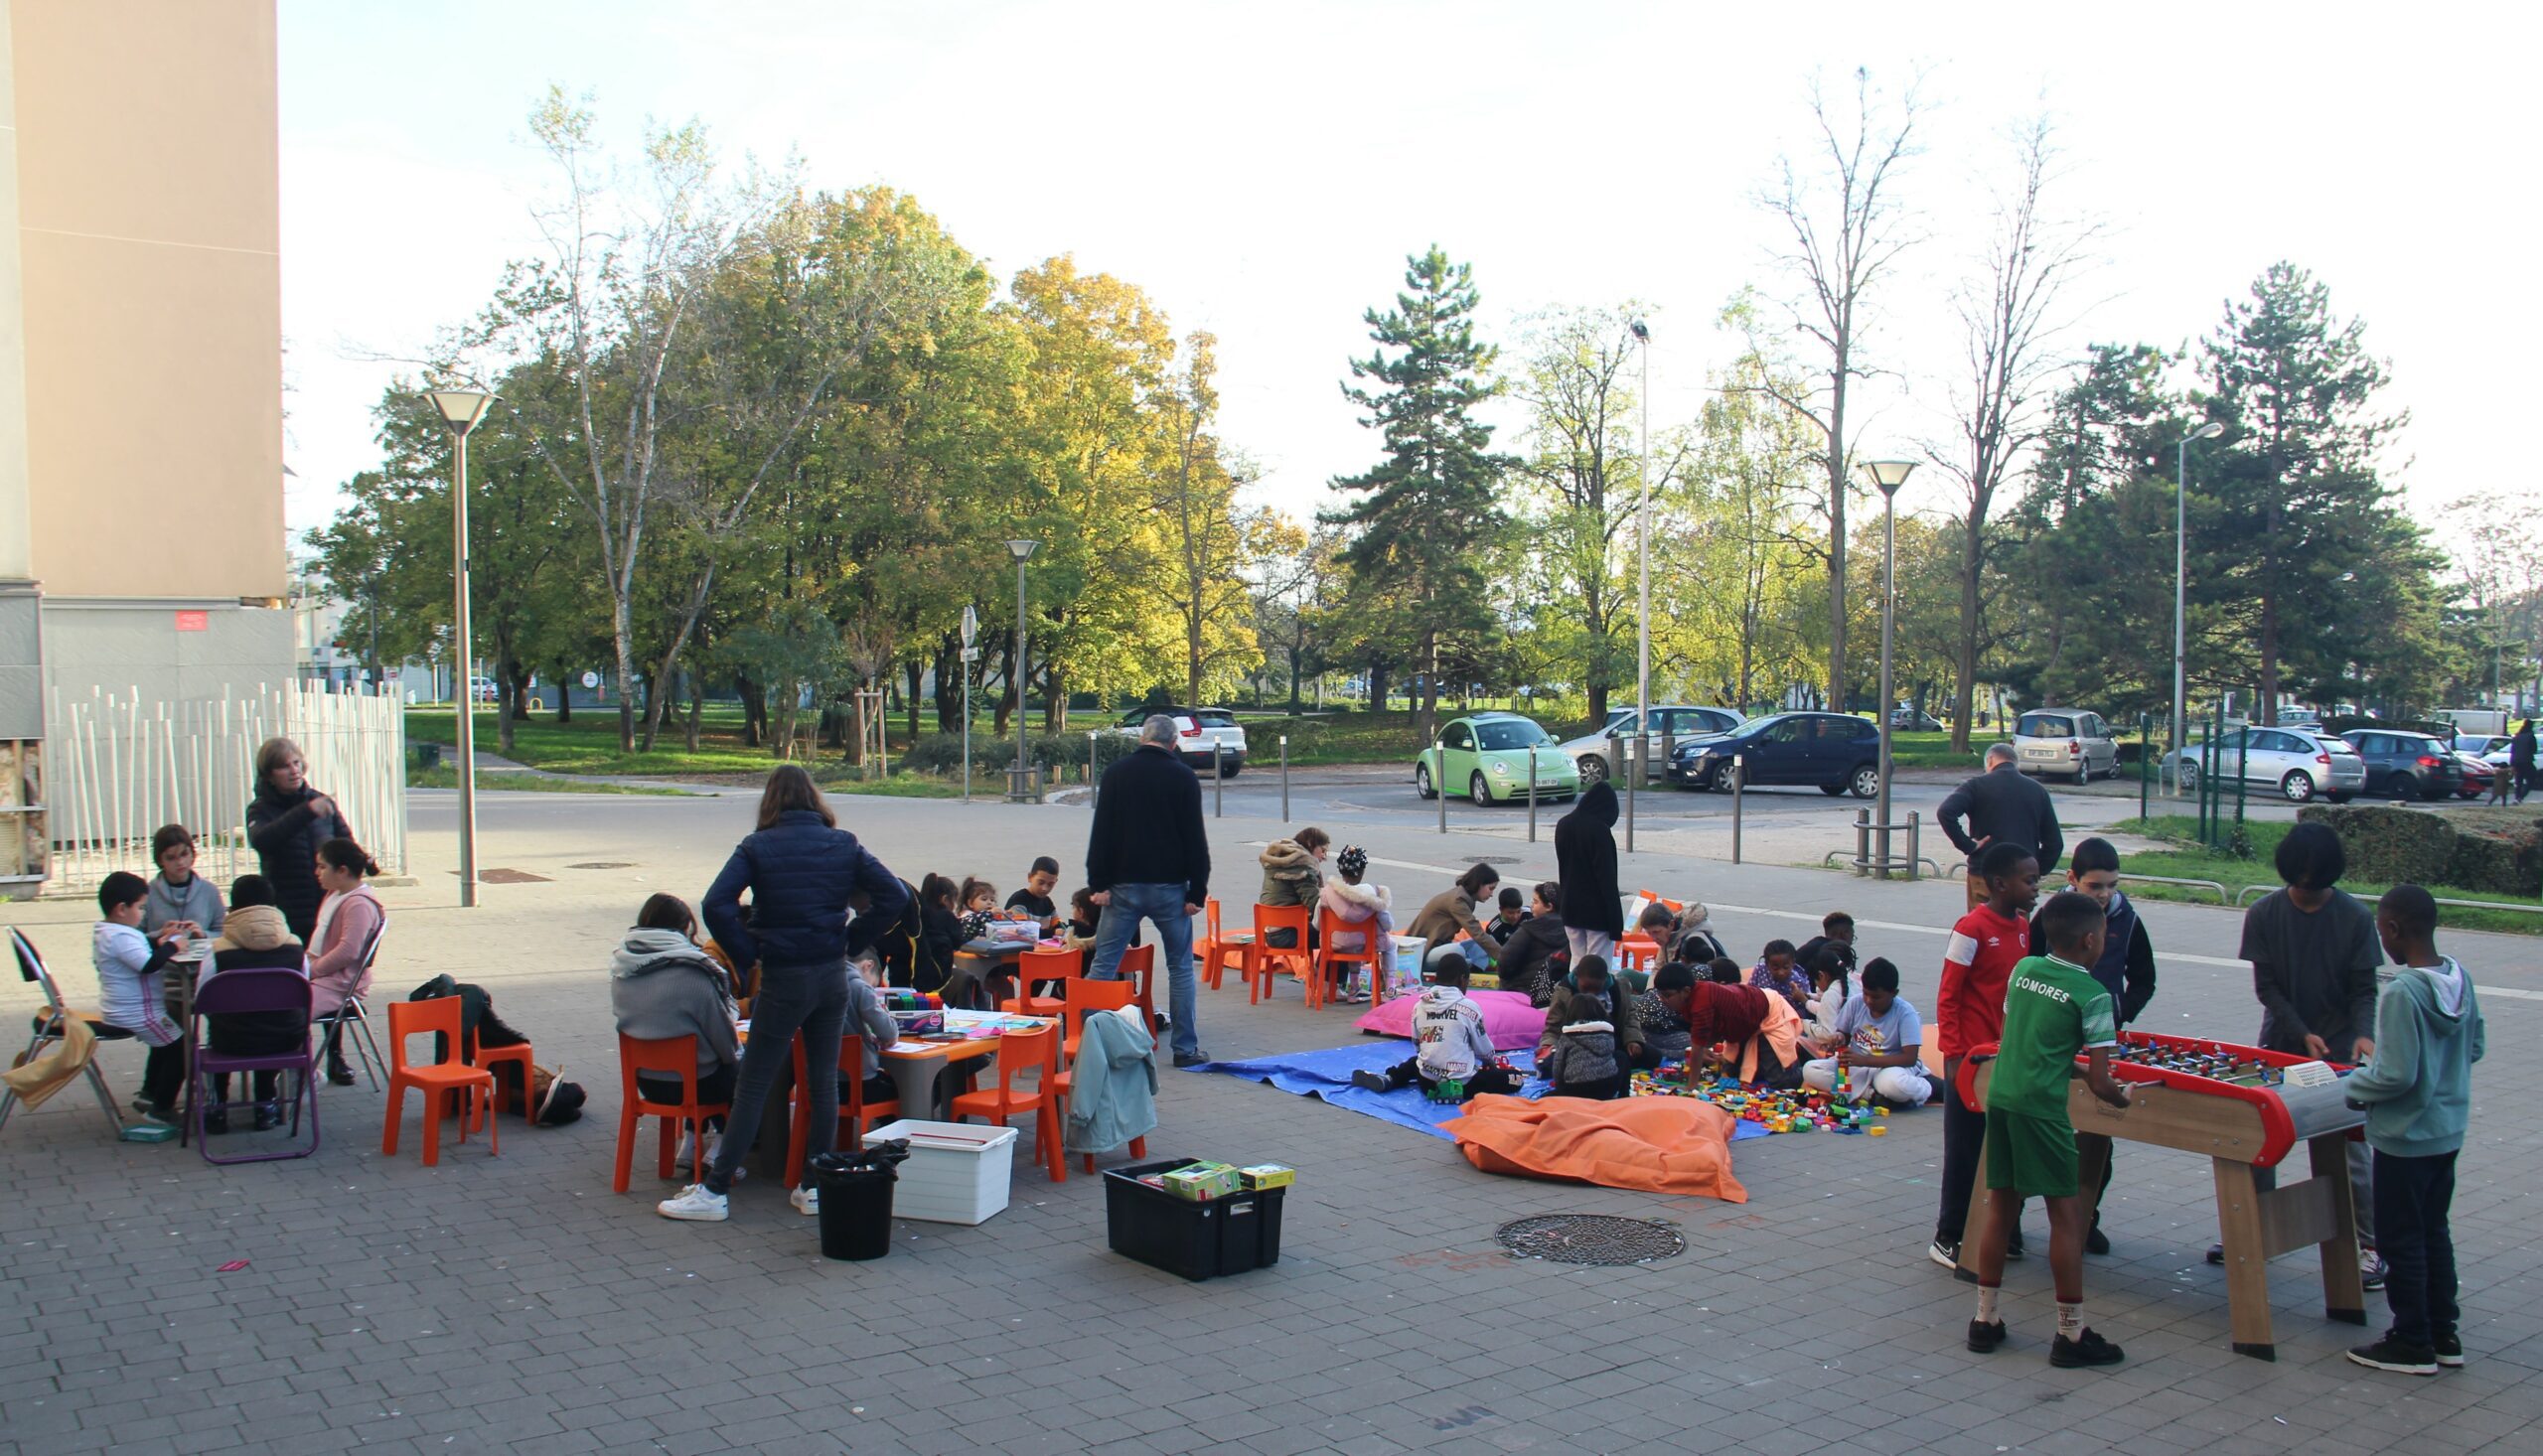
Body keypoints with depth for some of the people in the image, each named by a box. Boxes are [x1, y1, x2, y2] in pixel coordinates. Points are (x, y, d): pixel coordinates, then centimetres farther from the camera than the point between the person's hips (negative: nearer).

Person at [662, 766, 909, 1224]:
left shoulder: (757, 847, -6)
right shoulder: (844, 844, 3)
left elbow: (716, 905, -17)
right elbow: (893, 895, -1)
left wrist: (748, 953, -6)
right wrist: (851, 942, 4)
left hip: (782, 979, -3)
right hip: (832, 976, 3)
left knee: (753, 1085, 2)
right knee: (824, 1080, 10)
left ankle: (714, 1191, 6)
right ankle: (816, 1186, 15)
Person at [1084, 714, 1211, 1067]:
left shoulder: (1117, 772, 3)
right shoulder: (1183, 777, -1)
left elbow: (1101, 832, 0)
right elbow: (1195, 839, -3)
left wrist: (1098, 883, 1)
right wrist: (1197, 892, 0)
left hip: (1123, 884, 1)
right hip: (1169, 887, -1)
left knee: (1103, 964, 5)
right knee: (1180, 967, 8)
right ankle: (1186, 1048, 9)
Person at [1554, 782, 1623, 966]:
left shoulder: (1563, 825, 6)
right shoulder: (1600, 830, -16)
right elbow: (1607, 877, -17)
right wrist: (1616, 921, -14)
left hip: (1570, 909, 7)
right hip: (1597, 911, -7)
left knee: (1577, 963, 14)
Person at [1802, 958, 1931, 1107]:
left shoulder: (1905, 1014, -15)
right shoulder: (1855, 1003, -3)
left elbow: (1910, 1058, -22)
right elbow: (1844, 1034, 12)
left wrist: (1864, 1060, -29)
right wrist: (1838, 1038, -15)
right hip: (1856, 1068, 6)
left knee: (1894, 1084, -43)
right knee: (1810, 1069, -19)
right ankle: (1872, 1094, -23)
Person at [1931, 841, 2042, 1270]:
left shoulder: (2023, 926, 7)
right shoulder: (1972, 928, -15)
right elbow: (1947, 998, -13)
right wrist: (1954, 1056, -16)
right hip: (1972, 1058, -7)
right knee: (1965, 1151, 2)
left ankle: (2003, 1234, 22)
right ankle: (1948, 1239, 12)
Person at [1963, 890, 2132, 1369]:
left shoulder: (2023, 969, 10)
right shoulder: (2092, 995, -7)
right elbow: (2099, 1083, -8)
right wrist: (2123, 1097, 12)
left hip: (1999, 1096, 7)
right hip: (2041, 1109, -7)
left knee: (2000, 1207, 14)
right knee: (2067, 1213, 4)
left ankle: (1985, 1320, 21)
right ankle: (2071, 1334, 9)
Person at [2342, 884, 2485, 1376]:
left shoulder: (2401, 993, -26)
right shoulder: (2461, 979, -1)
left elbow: (2396, 1075, -26)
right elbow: (2474, 1048, 11)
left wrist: (2353, 1086, -9)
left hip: (2405, 1137, -8)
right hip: (2448, 1132, 8)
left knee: (2400, 1241, 6)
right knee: (2434, 1233, 19)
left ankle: (2412, 1344, 16)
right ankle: (2444, 1335, 28)